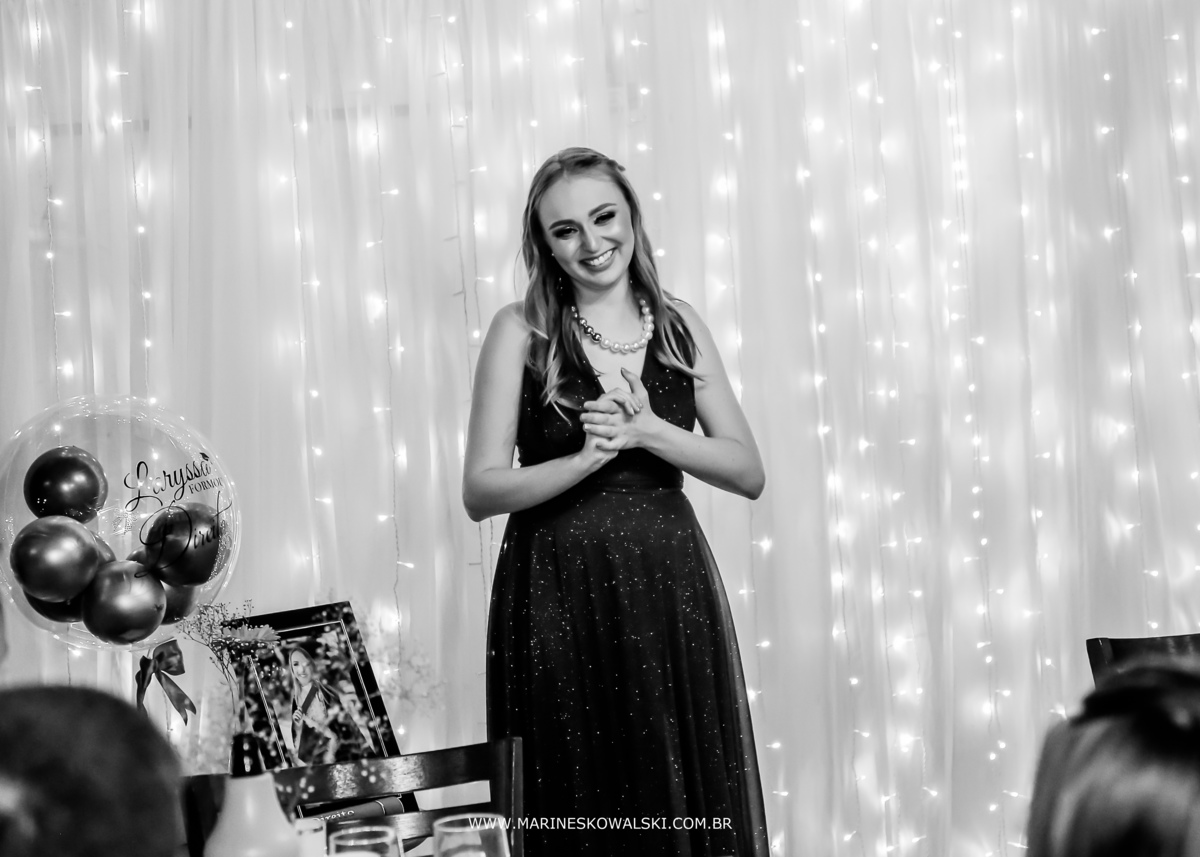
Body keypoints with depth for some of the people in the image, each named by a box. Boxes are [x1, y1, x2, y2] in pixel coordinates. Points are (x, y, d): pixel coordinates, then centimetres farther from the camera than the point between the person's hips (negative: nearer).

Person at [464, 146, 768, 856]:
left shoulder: (678, 324, 7)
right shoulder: (522, 331, -2)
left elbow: (750, 472, 3)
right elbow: (481, 491, -6)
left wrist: (648, 431, -11)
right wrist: (589, 457, -18)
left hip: (671, 588, 3)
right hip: (559, 593, -3)